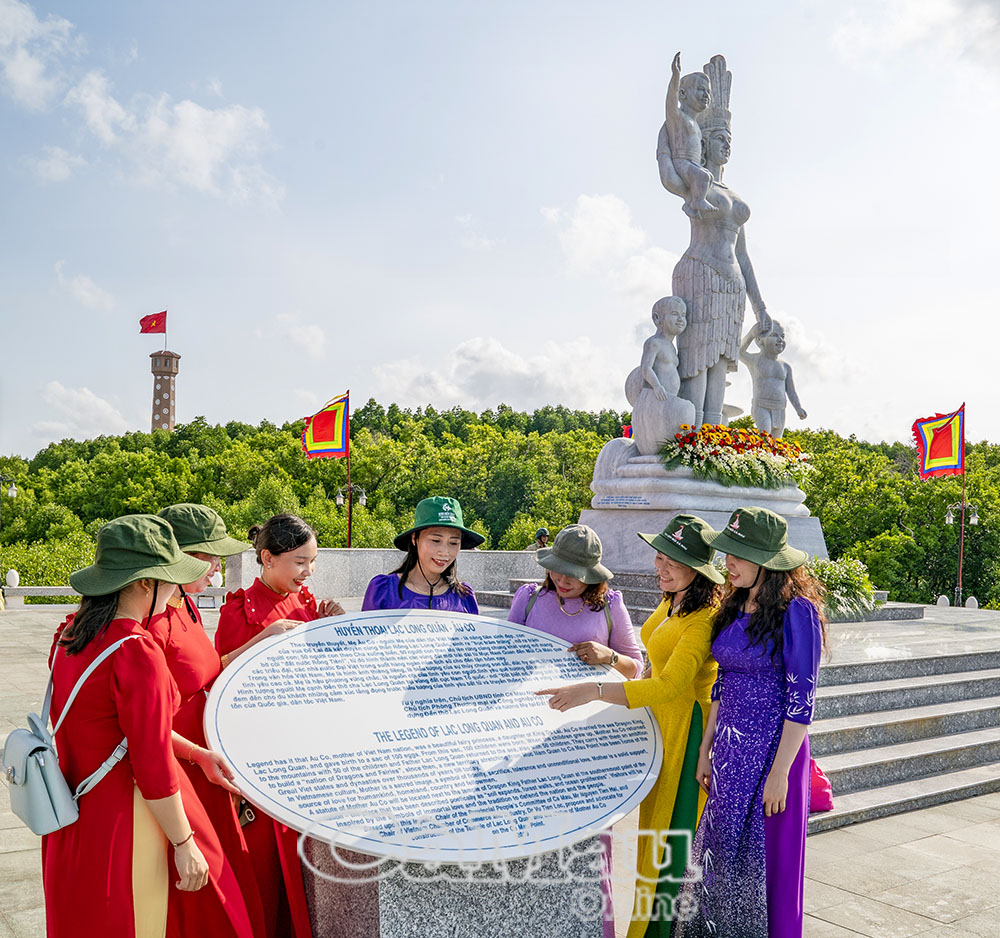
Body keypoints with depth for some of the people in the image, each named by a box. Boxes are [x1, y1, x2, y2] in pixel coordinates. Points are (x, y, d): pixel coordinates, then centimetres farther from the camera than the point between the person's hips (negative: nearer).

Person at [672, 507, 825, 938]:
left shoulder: (795, 611, -15)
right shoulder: (734, 608, 6)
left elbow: (800, 700, -15)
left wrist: (780, 772, -17)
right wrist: (706, 749, 12)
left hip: (772, 751, -7)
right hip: (730, 749, 7)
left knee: (765, 858, 6)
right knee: (722, 852, 15)